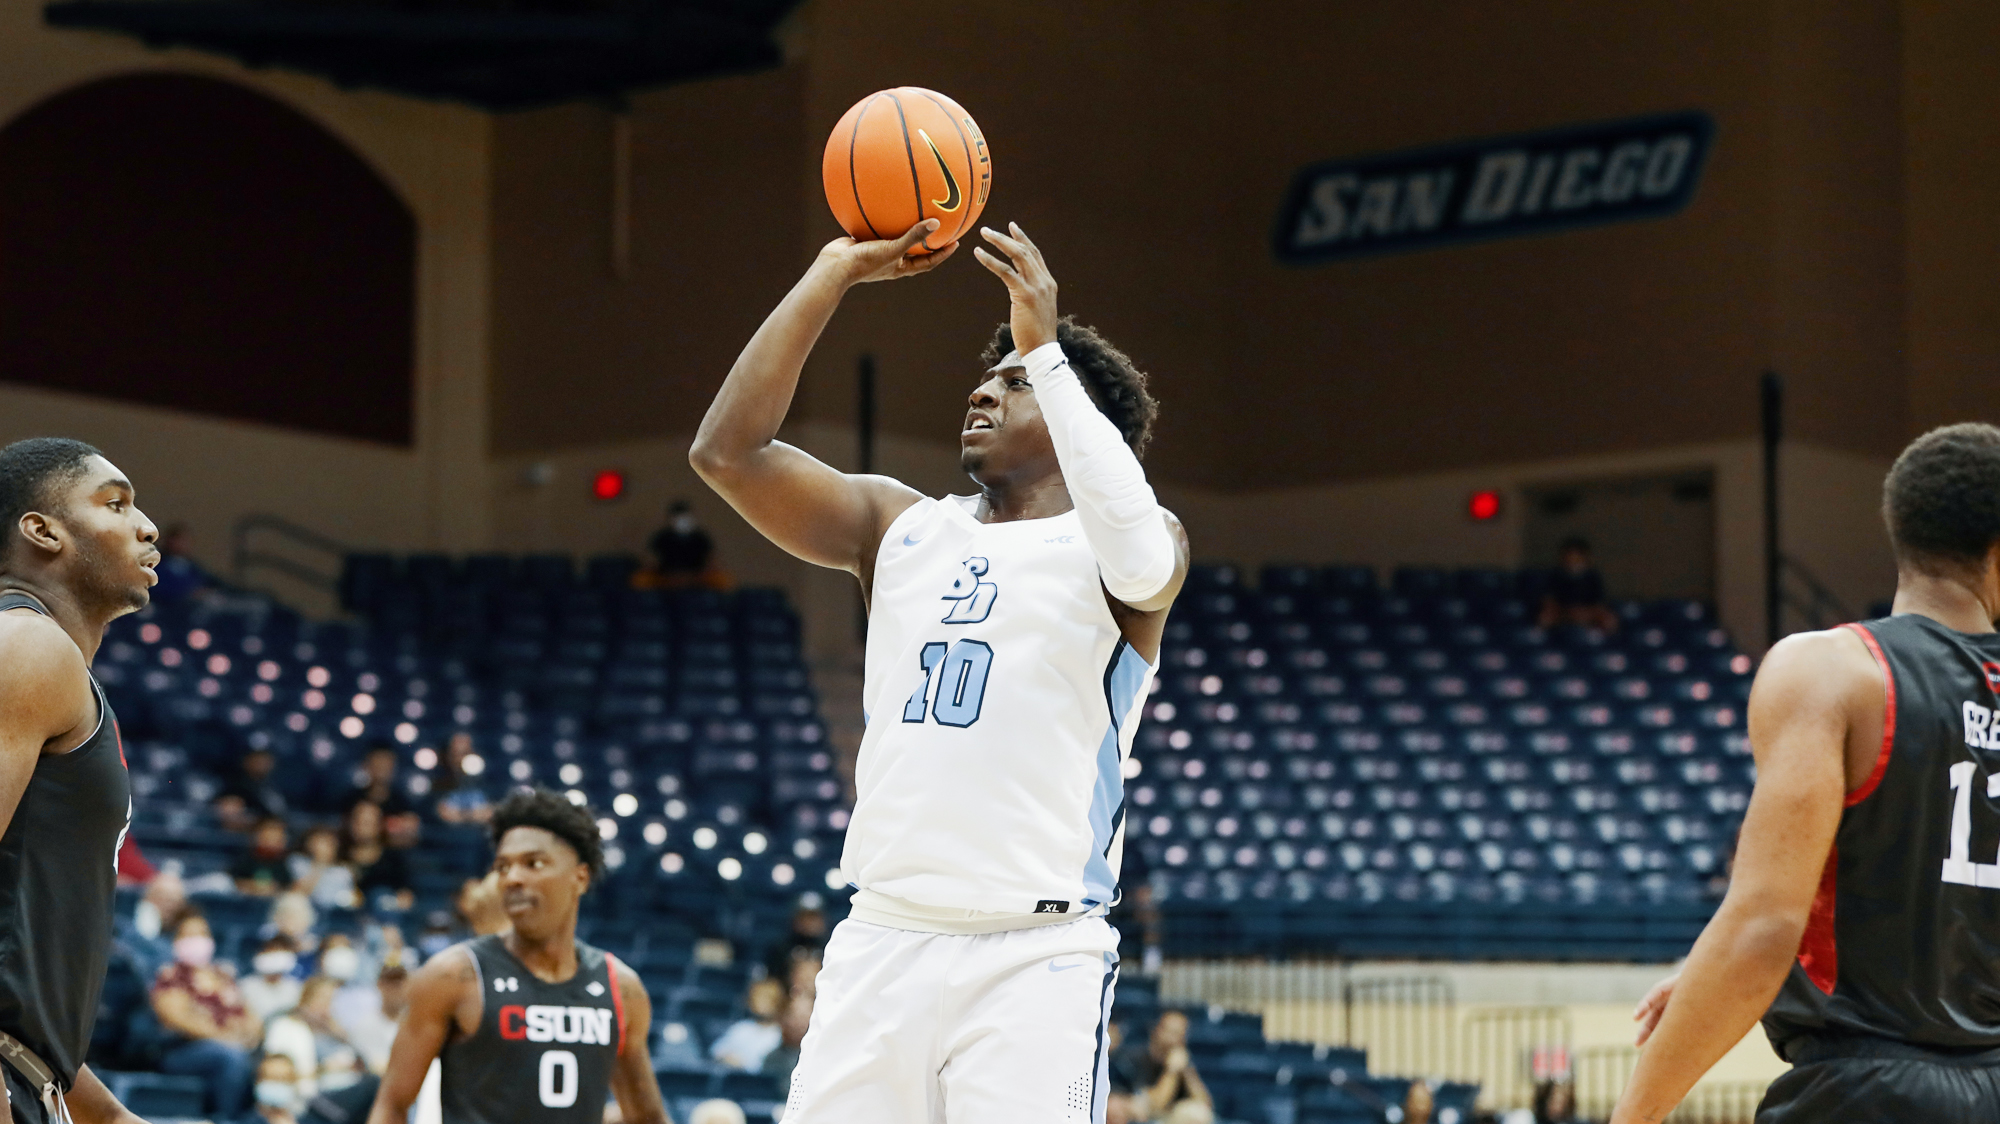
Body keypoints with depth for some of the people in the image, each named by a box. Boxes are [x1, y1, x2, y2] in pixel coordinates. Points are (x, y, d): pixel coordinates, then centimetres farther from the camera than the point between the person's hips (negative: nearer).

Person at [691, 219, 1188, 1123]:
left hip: (1035, 955, -4)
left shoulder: (1099, 547, 3)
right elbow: (727, 451, 4)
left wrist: (1045, 351, -18)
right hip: (882, 942, 5)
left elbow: (1140, 563, -23)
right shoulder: (901, 527, 15)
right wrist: (838, 271, 2)